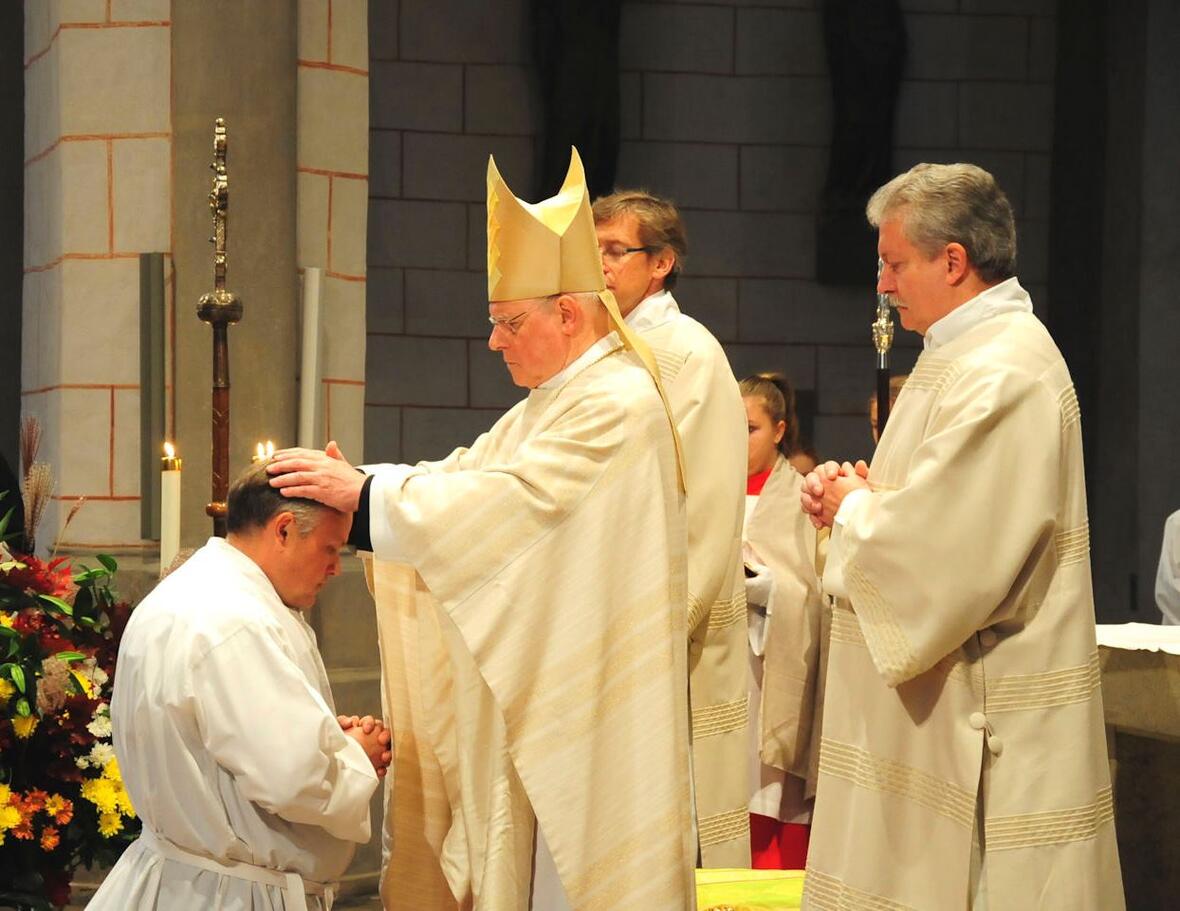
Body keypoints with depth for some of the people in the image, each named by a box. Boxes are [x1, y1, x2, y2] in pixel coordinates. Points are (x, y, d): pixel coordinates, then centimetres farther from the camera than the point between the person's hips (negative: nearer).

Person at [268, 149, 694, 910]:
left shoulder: (619, 404, -16)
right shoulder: (547, 407, 17)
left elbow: (509, 499, -23)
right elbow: (465, 476, 10)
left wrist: (365, 492, -21)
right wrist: (350, 484, -6)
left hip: (583, 706, -9)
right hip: (531, 696, 10)